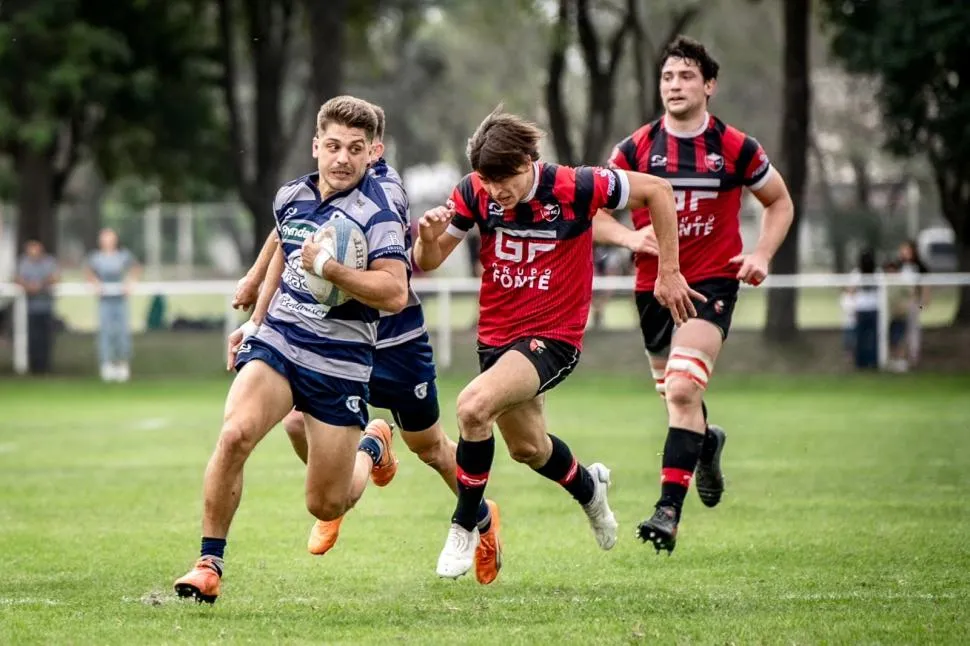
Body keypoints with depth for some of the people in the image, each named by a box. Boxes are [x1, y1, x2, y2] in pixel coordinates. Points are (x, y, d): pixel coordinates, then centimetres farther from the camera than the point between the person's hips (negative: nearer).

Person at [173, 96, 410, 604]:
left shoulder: (376, 215, -13)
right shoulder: (290, 197, 6)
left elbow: (395, 294, -24)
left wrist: (328, 268, -29)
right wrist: (255, 319, 28)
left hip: (340, 362, -4)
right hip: (276, 341, 4)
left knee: (326, 507, 3)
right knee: (234, 434, -26)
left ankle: (371, 449, 39)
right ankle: (209, 564, -17)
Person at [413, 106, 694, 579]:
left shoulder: (573, 188, -21)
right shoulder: (474, 192, -11)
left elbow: (657, 191, -9)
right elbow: (427, 262, -3)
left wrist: (669, 272, -7)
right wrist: (429, 237, -27)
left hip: (553, 337, -6)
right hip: (496, 335, 6)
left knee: (473, 405, -29)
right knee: (527, 447, 23)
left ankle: (463, 528, -12)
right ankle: (588, 486, 57)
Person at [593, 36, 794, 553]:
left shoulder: (736, 148, -3)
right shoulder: (635, 149, -1)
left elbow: (779, 202, 12)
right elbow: (593, 212, 4)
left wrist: (762, 254, -4)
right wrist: (631, 238, -16)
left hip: (712, 283, -3)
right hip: (653, 286, 3)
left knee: (682, 390, -21)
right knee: (675, 394, 15)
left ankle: (669, 509, -22)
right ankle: (707, 443, 52)